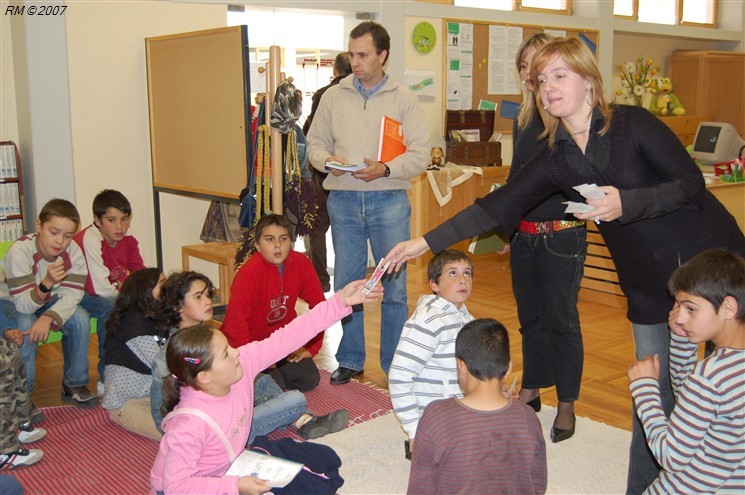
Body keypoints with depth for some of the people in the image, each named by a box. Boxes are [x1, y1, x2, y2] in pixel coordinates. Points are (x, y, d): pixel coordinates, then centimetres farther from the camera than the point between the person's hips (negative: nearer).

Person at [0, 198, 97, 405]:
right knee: (26, 327, -33)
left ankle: (74, 384, -4)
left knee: (80, 319, -22)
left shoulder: (73, 251, -20)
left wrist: (48, 318, -40)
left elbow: (72, 295, -23)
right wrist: (47, 284, -51)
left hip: (51, 301, 4)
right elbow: (24, 304, -32)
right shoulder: (20, 251, -32)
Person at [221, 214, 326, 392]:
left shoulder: (301, 264, -12)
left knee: (310, 380, -6)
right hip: (249, 342, -5)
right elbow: (236, 320, -26)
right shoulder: (250, 272, -26)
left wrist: (310, 347, -3)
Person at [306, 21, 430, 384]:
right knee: (346, 285, 9)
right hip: (343, 200, 2)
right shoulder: (333, 96, 9)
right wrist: (327, 160, -9)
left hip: (389, 200, -2)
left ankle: (396, 366, 16)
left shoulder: (403, 99, 3)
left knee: (394, 287, 2)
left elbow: (420, 154, -2)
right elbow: (315, 142, 13)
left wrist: (385, 170, -18)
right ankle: (350, 361, 24)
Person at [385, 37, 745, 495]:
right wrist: (426, 243, -3)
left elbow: (691, 181, -12)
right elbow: (497, 207, 0)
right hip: (649, 282, 4)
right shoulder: (556, 161, 1)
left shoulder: (632, 123, -12)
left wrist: (625, 203, -26)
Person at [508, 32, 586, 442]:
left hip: (562, 234, -6)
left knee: (561, 320, 3)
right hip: (524, 234, 6)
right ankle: (530, 392, 31)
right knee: (530, 317, 15)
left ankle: (566, 406, 17)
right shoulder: (523, 119, 11)